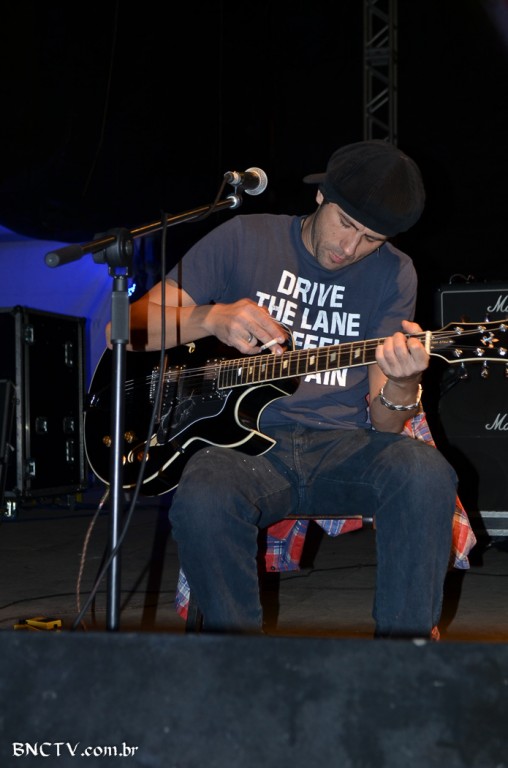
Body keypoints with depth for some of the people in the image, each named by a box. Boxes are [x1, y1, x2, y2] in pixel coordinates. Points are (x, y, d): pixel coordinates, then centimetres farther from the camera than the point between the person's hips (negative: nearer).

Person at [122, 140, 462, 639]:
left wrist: (401, 386, -23)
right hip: (245, 442, -1)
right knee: (203, 500, -35)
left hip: (342, 447, 1)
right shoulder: (245, 239, 4)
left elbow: (383, 425, 1)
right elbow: (127, 329, 4)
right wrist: (211, 318, -13)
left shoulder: (393, 273, 8)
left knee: (425, 474, -32)